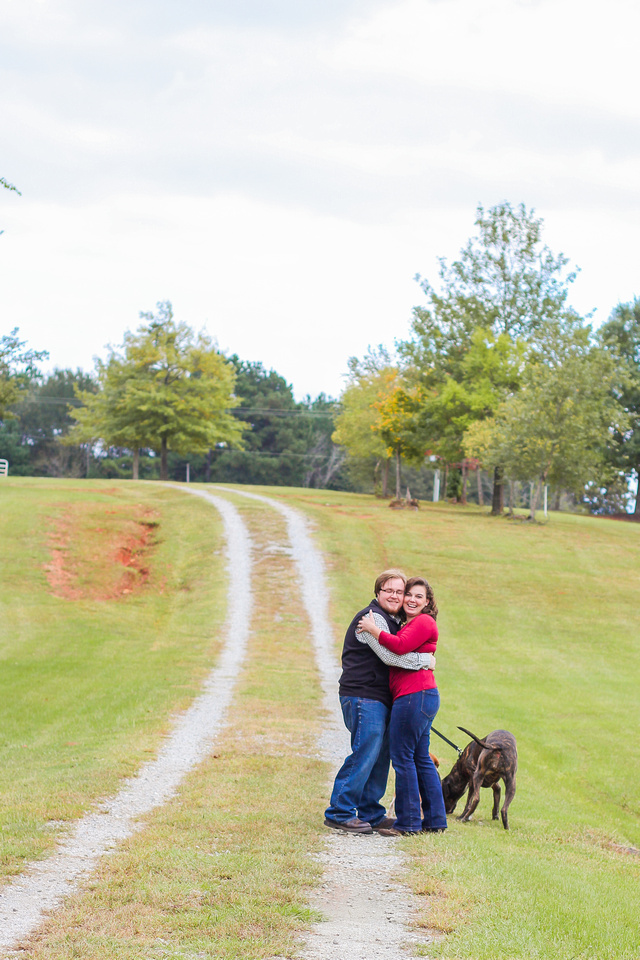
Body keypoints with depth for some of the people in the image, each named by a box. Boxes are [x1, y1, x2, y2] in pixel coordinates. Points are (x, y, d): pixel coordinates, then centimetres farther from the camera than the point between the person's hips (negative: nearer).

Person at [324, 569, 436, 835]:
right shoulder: (372, 617, -12)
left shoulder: (394, 621, 21)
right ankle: (339, 813, -7)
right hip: (363, 695, -10)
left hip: (379, 698, 10)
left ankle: (370, 813, 20)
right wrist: (425, 661, -12)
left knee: (380, 755, 12)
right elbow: (389, 655, -20)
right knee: (365, 753, -12)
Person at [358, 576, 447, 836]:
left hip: (415, 695, -11)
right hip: (422, 697, 11)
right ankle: (435, 820, 17)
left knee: (403, 757, -7)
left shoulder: (423, 622, -8)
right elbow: (400, 652, 20)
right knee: (421, 759, 13)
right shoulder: (412, 623, 23)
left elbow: (400, 646, -21)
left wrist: (373, 629, -13)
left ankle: (408, 822, -3)